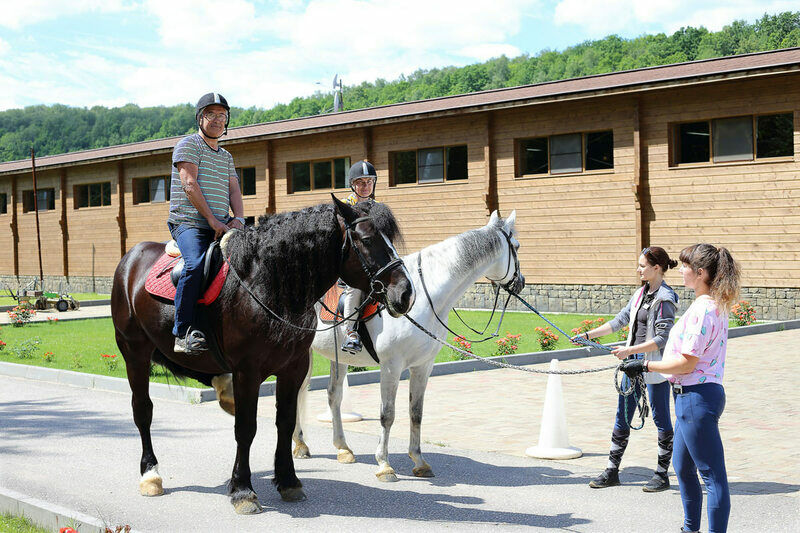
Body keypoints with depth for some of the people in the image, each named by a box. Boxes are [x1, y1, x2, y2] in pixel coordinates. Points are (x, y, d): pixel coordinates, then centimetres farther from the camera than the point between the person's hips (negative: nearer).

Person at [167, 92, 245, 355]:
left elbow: (234, 190, 14)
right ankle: (183, 333, -32)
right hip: (188, 222, -7)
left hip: (221, 227, 7)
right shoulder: (188, 144, 2)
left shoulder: (226, 156, 24)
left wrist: (238, 218, -7)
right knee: (195, 264, -33)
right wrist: (212, 219, -16)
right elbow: (190, 185, -9)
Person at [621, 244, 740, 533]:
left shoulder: (703, 309, -20)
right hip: (691, 397, 11)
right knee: (683, 468, 22)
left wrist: (645, 366, -13)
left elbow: (687, 362, -21)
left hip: (697, 397, -11)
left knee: (712, 474, -4)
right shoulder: (714, 305, 12)